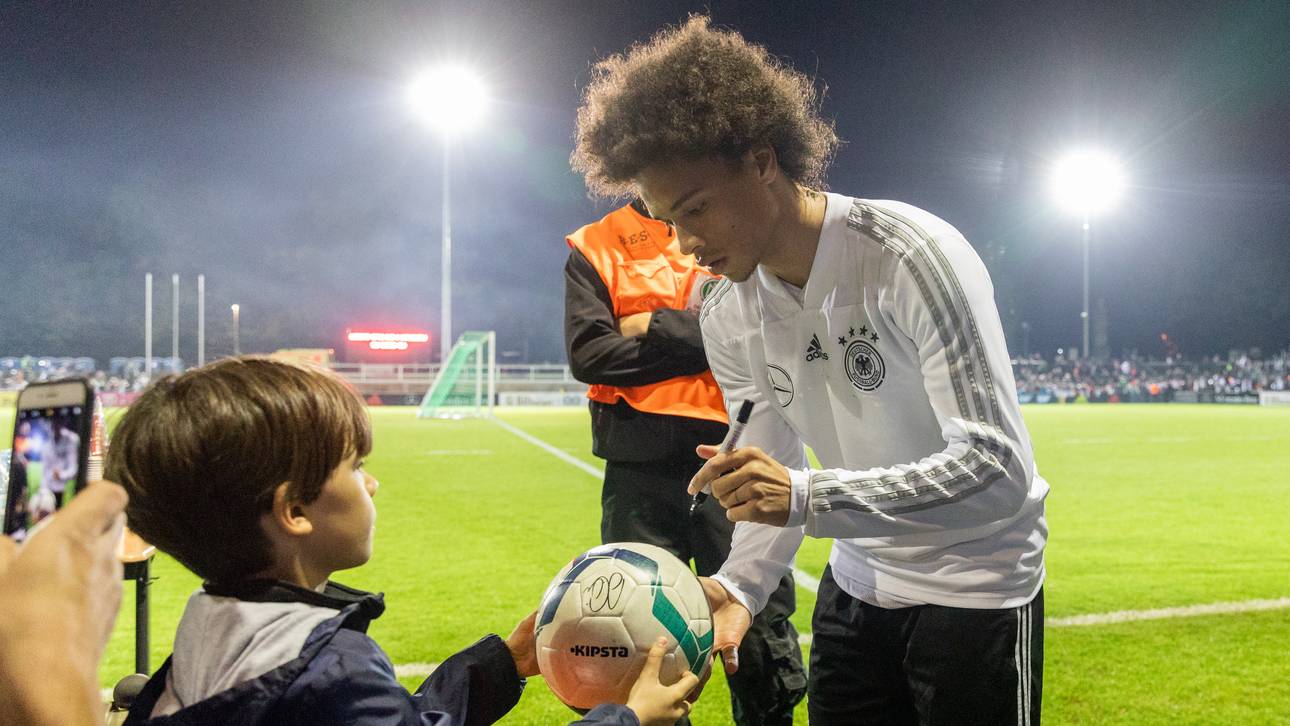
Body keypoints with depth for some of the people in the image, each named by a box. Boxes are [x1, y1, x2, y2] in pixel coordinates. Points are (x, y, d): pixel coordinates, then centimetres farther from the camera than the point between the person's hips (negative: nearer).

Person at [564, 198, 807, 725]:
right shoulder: (594, 248, 7)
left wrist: (657, 330, -8)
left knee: (763, 638, 4)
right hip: (641, 474, 0)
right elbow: (588, 354, -6)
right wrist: (704, 339, -9)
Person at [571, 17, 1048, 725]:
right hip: (857, 582, 6)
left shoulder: (911, 256, -24)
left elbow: (998, 471, -29)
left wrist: (808, 497, -38)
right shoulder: (727, 318, -3)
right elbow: (779, 476, 2)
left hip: (974, 585, -6)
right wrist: (740, 584, -18)